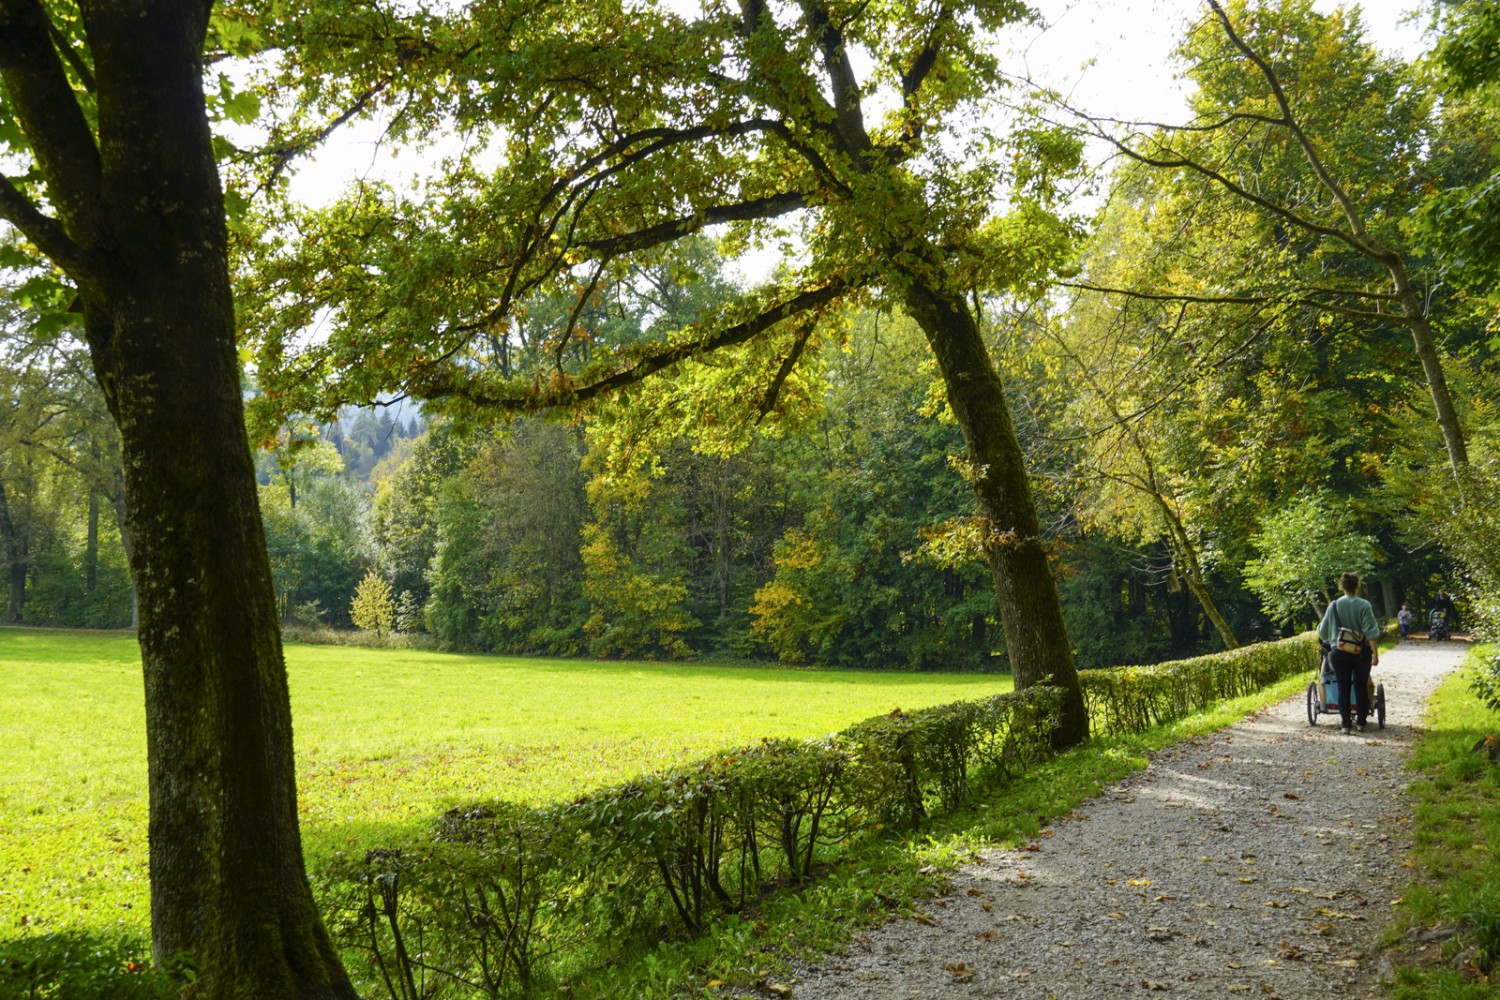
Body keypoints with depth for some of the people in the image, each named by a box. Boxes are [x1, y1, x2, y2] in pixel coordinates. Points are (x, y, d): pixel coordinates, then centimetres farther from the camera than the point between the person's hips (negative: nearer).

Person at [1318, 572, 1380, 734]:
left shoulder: (1334, 605, -3)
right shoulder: (1364, 605, -8)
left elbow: (1323, 631, 6)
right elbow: (1370, 632, -13)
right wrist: (1375, 653, -12)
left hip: (1339, 653, 1)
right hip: (1361, 652, -1)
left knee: (1343, 688, 4)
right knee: (1361, 687, 12)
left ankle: (1345, 724, 2)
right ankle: (1360, 721, 16)